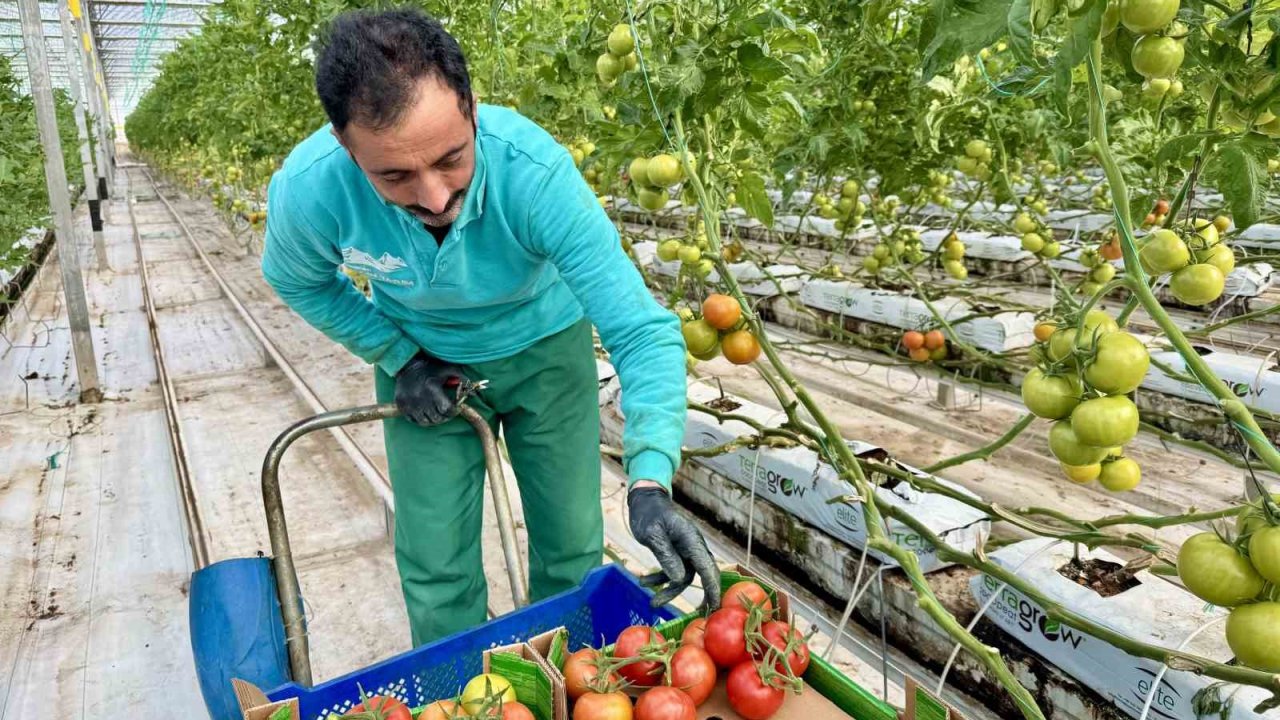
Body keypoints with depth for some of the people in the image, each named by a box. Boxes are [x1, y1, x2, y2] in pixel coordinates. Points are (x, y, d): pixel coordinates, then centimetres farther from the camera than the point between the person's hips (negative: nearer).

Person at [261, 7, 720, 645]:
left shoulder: (534, 173, -36)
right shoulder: (308, 190, -29)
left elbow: (642, 332, -34)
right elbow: (298, 281, -3)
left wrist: (649, 484, -45)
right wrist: (398, 357, -12)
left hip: (544, 348, 0)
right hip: (424, 361, 1)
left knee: (573, 549, 8)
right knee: (436, 568, 5)